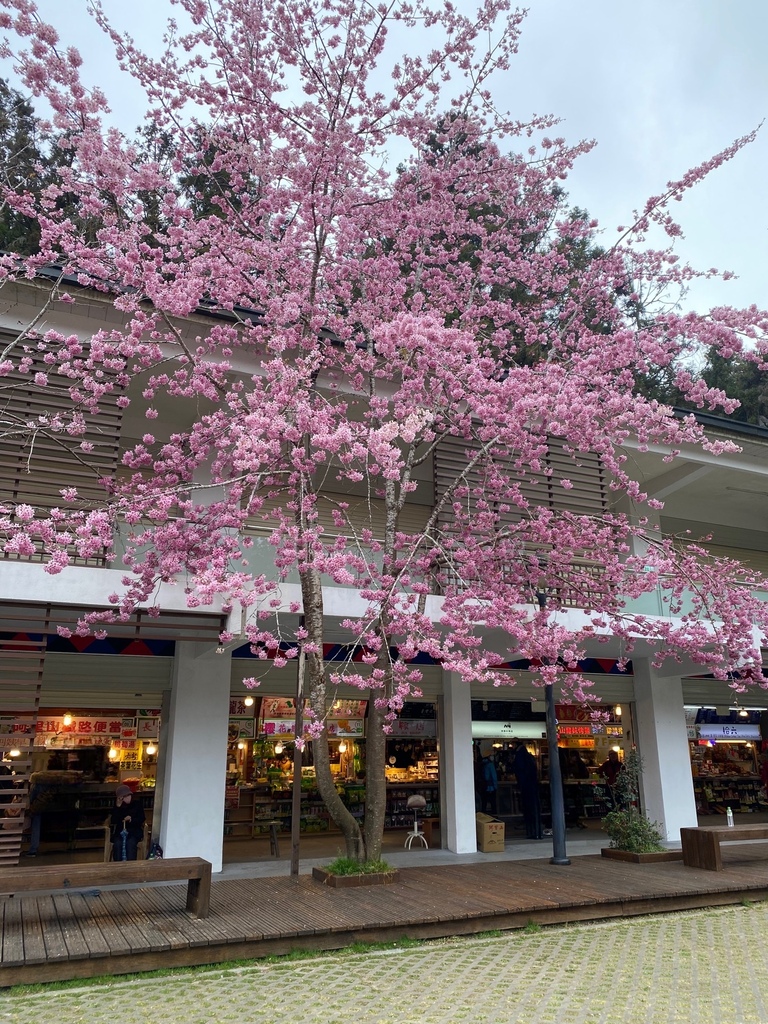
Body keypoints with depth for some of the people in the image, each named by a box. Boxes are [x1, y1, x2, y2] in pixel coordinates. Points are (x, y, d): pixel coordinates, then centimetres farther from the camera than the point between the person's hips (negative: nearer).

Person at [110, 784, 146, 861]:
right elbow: (113, 821, -1)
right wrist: (117, 807, -11)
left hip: (134, 831, -1)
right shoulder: (116, 806, 11)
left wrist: (132, 820, -17)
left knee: (130, 843, -33)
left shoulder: (137, 804, 8)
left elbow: (142, 818, 3)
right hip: (119, 831, 1)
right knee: (117, 844, -31)